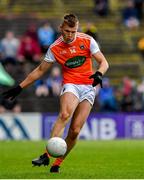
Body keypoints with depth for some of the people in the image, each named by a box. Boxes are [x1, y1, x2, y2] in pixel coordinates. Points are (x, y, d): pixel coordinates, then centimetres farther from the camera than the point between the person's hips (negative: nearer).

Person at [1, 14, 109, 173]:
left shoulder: (87, 40, -1)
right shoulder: (55, 48, 0)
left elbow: (103, 62, 2)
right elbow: (40, 70, 10)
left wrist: (99, 74, -20)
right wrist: (20, 87, 9)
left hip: (89, 87, 1)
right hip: (70, 85, -1)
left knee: (75, 131, -9)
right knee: (64, 114, -32)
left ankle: (57, 164, 3)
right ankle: (47, 155, -40)